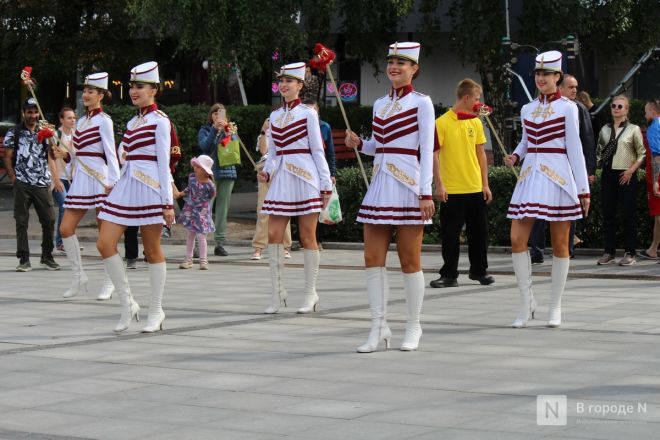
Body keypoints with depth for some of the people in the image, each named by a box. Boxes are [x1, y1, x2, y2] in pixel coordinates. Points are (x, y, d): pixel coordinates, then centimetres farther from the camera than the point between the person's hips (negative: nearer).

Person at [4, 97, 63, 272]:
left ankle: (47, 257, 17)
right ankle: (24, 259, 4)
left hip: (43, 184, 2)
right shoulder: (13, 133, 5)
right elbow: (8, 158, 6)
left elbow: (51, 157, 3)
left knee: (49, 221, 2)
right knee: (22, 222, -1)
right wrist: (14, 179, -5)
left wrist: (56, 178, -8)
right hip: (22, 185, -2)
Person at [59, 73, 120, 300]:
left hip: (99, 179, -8)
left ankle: (109, 284, 6)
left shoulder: (103, 121, -5)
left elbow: (110, 153, -12)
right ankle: (78, 277, 9)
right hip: (80, 180, 8)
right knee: (66, 229, 0)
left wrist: (113, 182, -19)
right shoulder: (81, 121, 16)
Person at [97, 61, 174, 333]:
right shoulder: (132, 122, 16)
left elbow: (164, 164, -8)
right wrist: (115, 188, 16)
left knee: (152, 250, 2)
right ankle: (127, 303, 5)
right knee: (105, 243, -5)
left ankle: (156, 311, 12)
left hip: (150, 187, -7)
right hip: (126, 187, 7)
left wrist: (168, 203, -11)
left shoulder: (160, 121, -4)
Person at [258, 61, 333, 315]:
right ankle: (277, 292, 5)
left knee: (308, 237, 1)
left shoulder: (308, 114, 0)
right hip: (281, 180, 5)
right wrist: (267, 172, 0)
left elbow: (318, 151, -1)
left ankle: (310, 294, 8)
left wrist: (326, 185, -3)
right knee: (273, 235, -3)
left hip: (305, 178, -5)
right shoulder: (274, 117, 14)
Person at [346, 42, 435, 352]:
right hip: (380, 184, 6)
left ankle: (413, 329, 10)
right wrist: (358, 144, 3)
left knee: (409, 260, 0)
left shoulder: (421, 103, -2)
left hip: (408, 186, -6)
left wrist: (426, 193, -13)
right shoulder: (379, 104, 15)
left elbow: (427, 150, -7)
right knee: (373, 258, 0)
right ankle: (379, 327, 6)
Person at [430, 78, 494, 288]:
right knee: (451, 234, 0)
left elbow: (481, 153, 12)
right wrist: (439, 185, -13)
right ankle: (449, 275, 10)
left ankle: (479, 270, 24)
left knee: (479, 232, 10)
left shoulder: (475, 122, 8)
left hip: (476, 188, 5)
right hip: (452, 190, -5)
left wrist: (485, 184, 9)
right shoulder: (442, 123, -8)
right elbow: (435, 155, -8)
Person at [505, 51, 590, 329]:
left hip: (558, 178, -4)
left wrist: (584, 189, -5)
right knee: (517, 239, -6)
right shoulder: (527, 109, 11)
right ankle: (527, 302, 5)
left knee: (560, 244, 3)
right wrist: (515, 155, 3)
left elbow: (574, 149, -3)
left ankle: (555, 307, 12)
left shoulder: (568, 108, -1)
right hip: (530, 177, 4)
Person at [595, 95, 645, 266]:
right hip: (608, 174, 4)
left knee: (628, 215, -2)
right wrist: (600, 163, 4)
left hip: (626, 176, -4)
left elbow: (641, 154, -1)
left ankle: (629, 253, 2)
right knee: (607, 214, 6)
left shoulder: (633, 129, -1)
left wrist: (631, 170, -10)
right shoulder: (605, 130, 12)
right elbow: (599, 151, 20)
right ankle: (609, 252, 12)